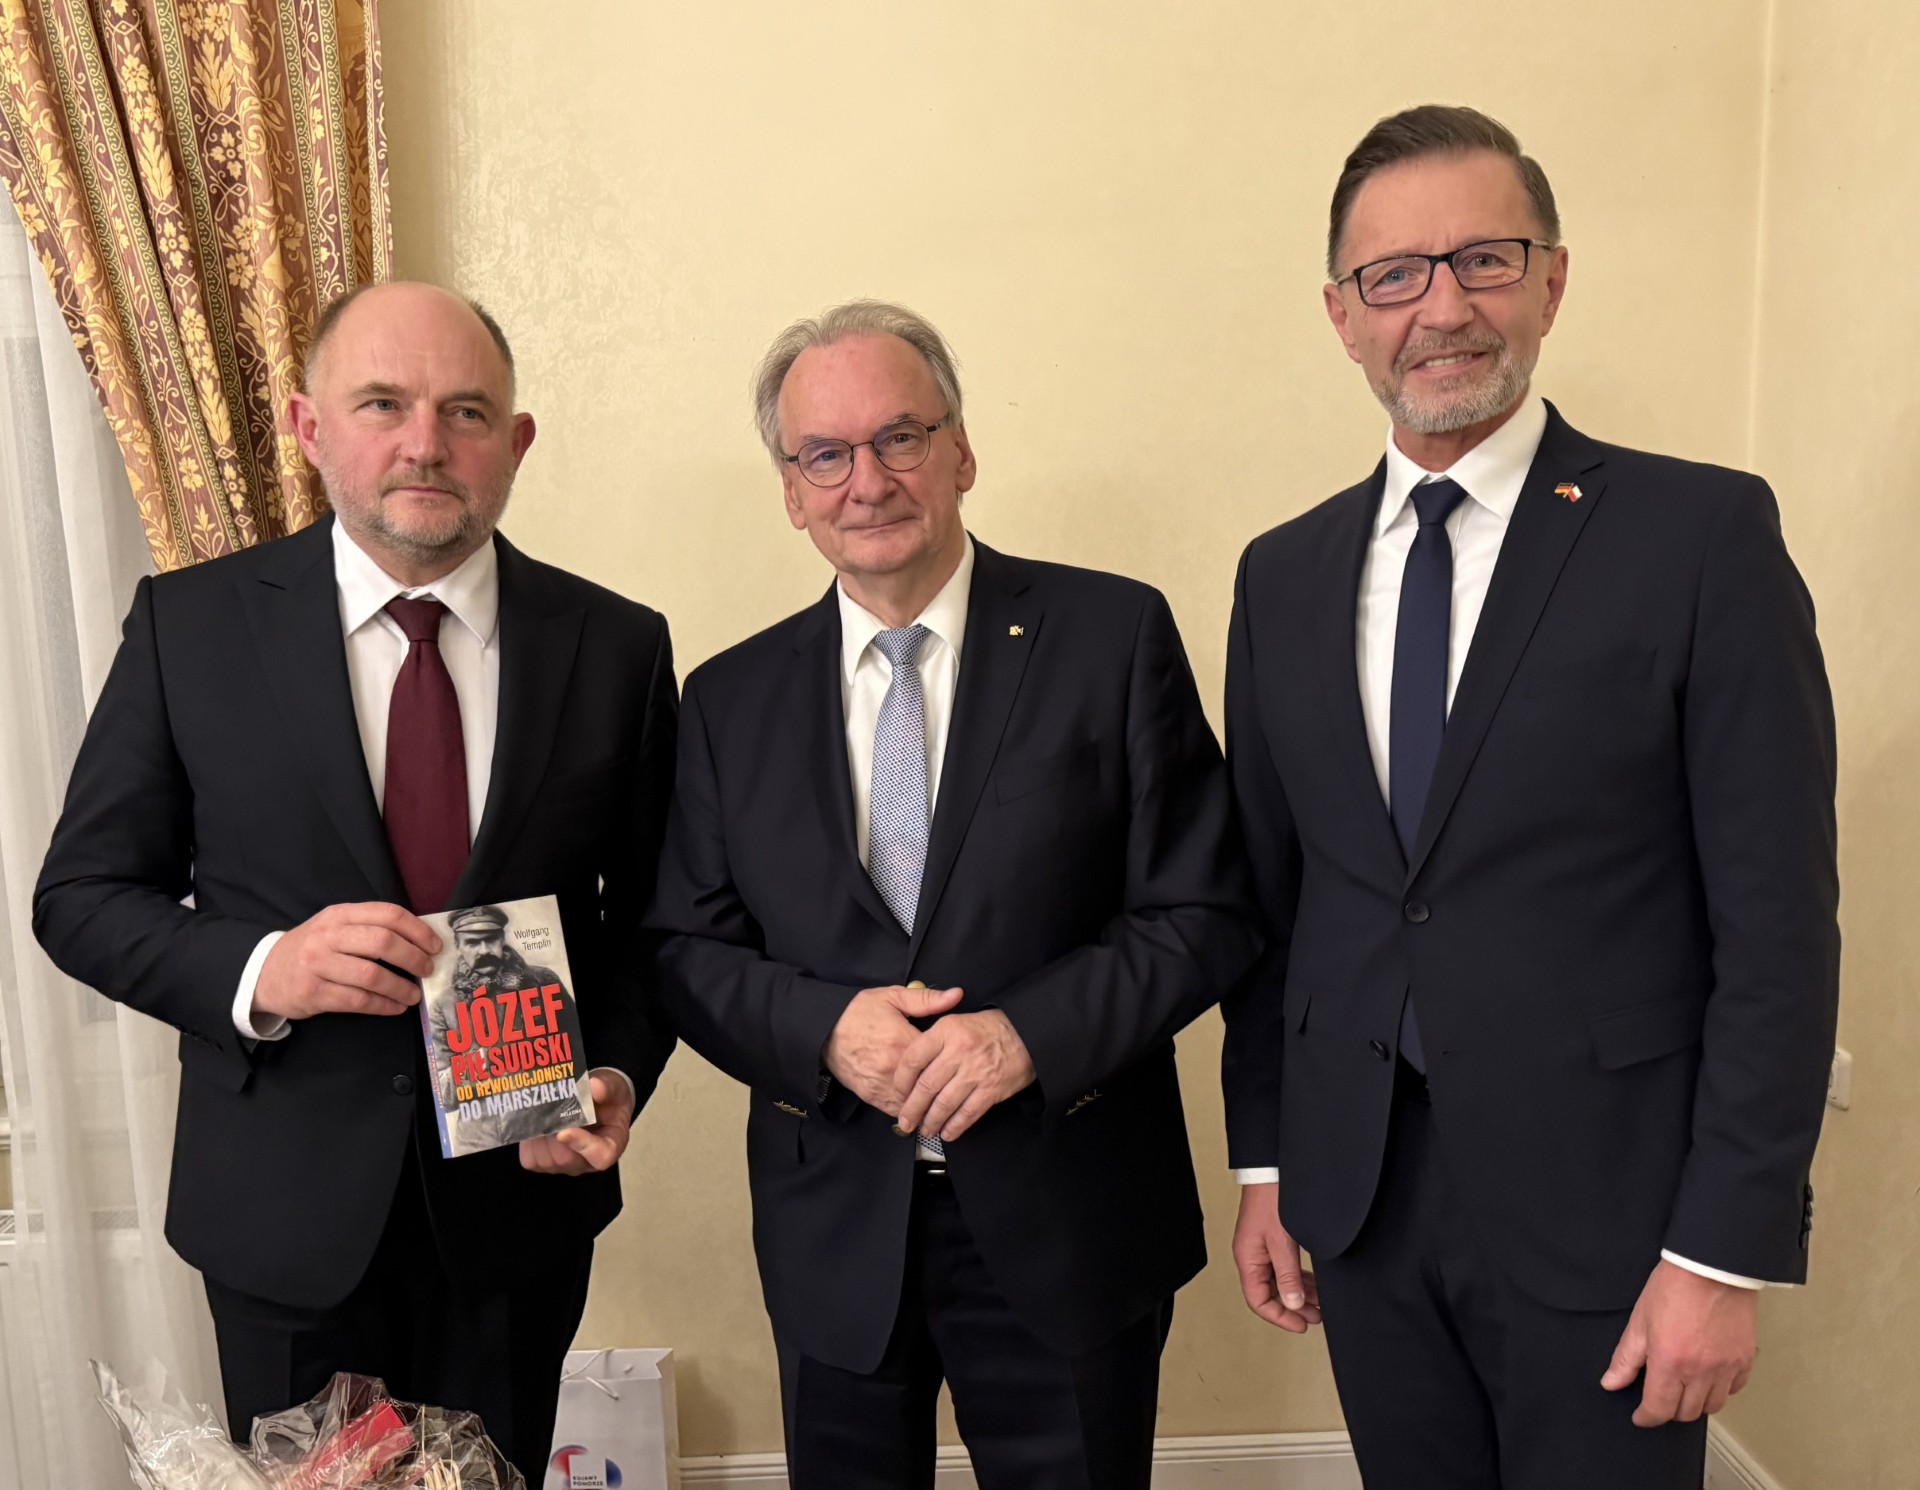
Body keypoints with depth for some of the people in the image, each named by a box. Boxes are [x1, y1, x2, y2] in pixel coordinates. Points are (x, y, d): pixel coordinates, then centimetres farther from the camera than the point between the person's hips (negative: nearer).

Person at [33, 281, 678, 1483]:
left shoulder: (617, 645, -4)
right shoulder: (190, 625, -6)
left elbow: (652, 910, 3)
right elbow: (82, 895, -1)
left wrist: (620, 1074, -13)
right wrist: (258, 972, -19)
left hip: (520, 1194, 1)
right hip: (287, 1206, 0)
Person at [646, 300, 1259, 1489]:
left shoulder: (1114, 636, -6)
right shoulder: (731, 699, 3)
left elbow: (1204, 913, -8)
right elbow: (687, 950, 3)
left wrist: (1033, 1032, -21)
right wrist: (822, 1027, -16)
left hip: (1068, 1224, -2)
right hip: (832, 1231, 3)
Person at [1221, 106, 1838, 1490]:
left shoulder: (1704, 533, -8)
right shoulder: (1284, 574, 5)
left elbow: (1778, 920, -10)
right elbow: (1269, 895, 7)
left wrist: (1726, 1251, -11)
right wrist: (1264, 1163, 8)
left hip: (1601, 1205, -3)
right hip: (1359, 1200, 4)